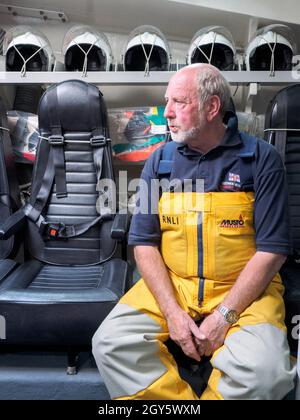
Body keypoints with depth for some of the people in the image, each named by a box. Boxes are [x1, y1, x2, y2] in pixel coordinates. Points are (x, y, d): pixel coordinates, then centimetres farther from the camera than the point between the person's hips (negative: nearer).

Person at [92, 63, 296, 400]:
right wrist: (172, 311, -11)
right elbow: (144, 242, 0)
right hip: (169, 284, 3)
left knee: (264, 371, -25)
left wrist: (225, 315, -14)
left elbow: (272, 249, -7)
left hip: (243, 289, -1)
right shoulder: (159, 162, 4)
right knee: (110, 342, -16)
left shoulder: (261, 159, -4)